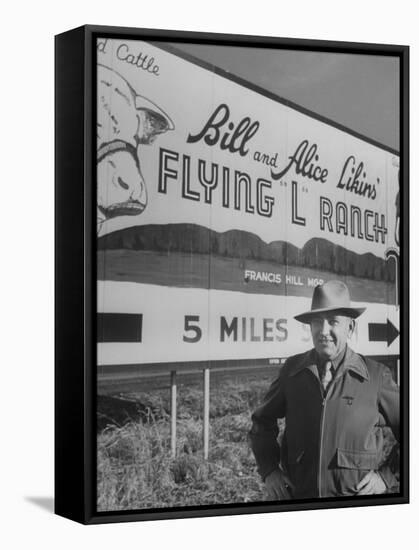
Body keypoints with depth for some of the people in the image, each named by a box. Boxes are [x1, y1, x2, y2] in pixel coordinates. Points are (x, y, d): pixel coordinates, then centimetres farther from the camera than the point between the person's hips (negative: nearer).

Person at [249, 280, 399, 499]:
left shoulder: (376, 376, -2)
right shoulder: (292, 370, 5)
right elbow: (262, 421, 17)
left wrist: (388, 477, 0)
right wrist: (269, 471, 6)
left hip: (359, 504, -2)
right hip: (297, 495, 2)